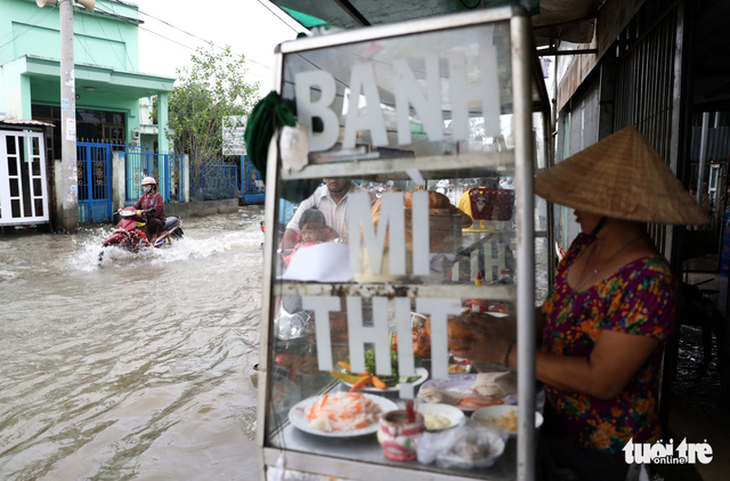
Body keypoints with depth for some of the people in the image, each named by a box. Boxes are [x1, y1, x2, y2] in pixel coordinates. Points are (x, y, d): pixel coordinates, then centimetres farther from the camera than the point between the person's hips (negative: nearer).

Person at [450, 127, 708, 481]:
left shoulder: (648, 282, -29)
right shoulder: (583, 246, -5)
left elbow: (602, 379, -30)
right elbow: (553, 313, 5)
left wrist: (505, 353, -30)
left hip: (604, 451, -6)